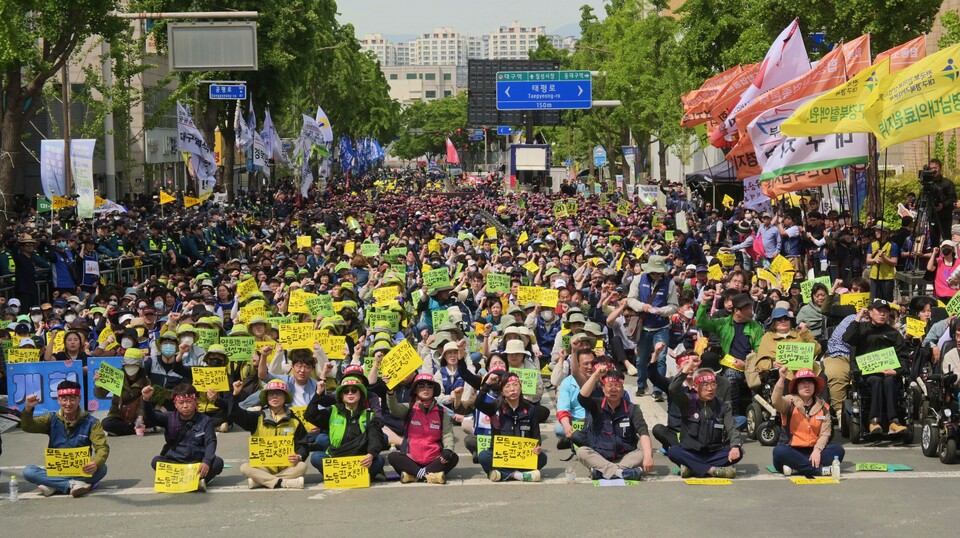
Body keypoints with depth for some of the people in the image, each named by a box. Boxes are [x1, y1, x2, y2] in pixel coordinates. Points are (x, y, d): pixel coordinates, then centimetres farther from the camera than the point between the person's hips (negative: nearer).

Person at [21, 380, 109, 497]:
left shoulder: (91, 423, -1)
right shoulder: (52, 419, 6)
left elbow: (102, 447, -11)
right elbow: (27, 426, -6)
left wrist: (96, 463, -34)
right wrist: (28, 409, -28)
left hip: (81, 472, -1)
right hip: (55, 471, 1)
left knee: (102, 468, -32)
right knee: (28, 471, -26)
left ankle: (53, 486, -28)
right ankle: (73, 484, -34)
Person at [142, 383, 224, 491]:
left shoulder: (205, 421, 3)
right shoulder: (170, 419, 7)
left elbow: (210, 442, -7)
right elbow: (152, 417, -9)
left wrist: (206, 461, -26)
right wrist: (146, 400, -30)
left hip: (197, 463, -1)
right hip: (174, 463, 1)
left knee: (218, 462, -27)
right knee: (156, 461, -28)